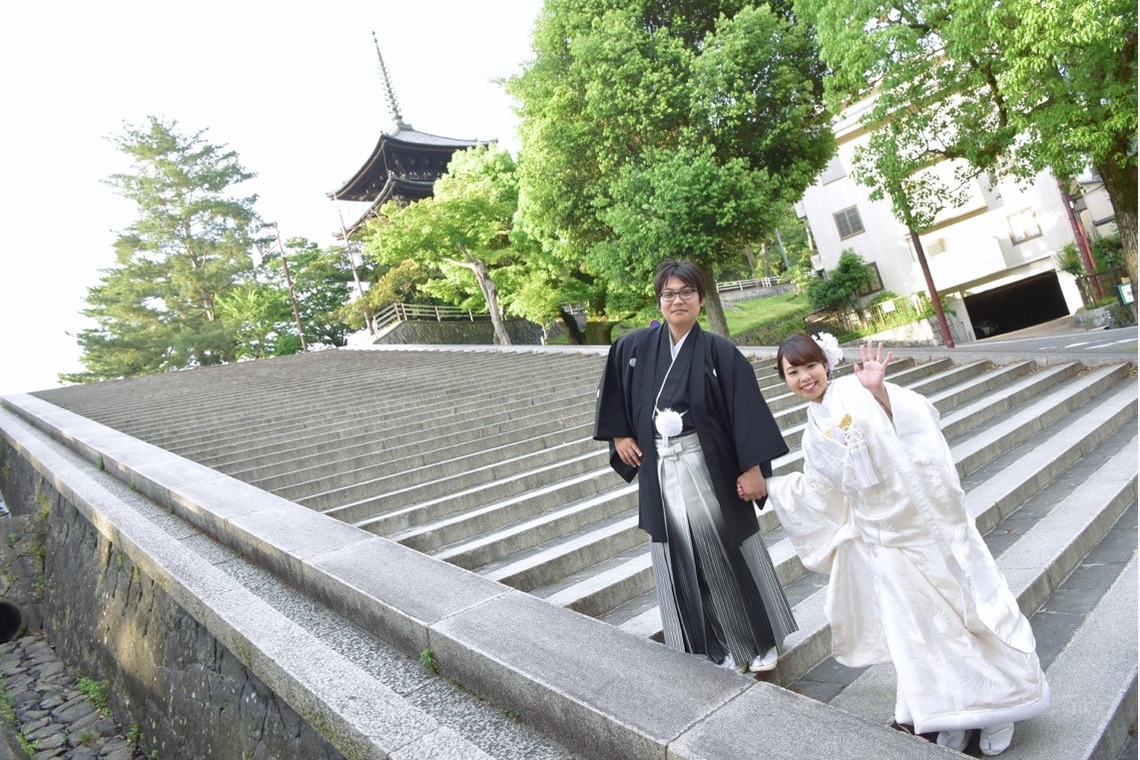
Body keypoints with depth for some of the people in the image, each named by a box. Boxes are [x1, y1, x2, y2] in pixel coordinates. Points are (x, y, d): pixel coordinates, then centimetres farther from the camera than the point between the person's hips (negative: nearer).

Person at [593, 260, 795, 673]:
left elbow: (747, 410, -10)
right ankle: (720, 647, 28)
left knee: (729, 550, 7)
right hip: (659, 472, 3)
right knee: (681, 559, 9)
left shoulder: (719, 352, -6)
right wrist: (618, 434, 10)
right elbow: (612, 392, 17)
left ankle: (761, 640, 30)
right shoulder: (634, 347, 2)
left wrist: (753, 467, -15)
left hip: (711, 468, -3)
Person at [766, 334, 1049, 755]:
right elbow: (818, 489, 18)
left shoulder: (857, 392, -13)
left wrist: (878, 391, -42)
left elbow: (917, 417, -27)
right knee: (915, 627, 12)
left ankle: (997, 703, 31)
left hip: (924, 520, -5)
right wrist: (769, 486, 17)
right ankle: (951, 713, 30)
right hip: (882, 539, 5)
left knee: (962, 604, 9)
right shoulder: (814, 432, 6)